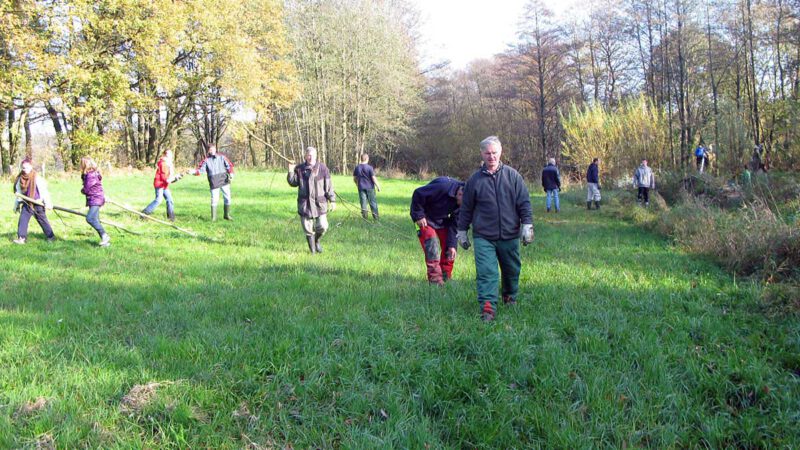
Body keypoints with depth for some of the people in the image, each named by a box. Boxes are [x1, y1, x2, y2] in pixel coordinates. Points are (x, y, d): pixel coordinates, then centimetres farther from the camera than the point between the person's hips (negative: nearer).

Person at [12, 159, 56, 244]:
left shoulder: (36, 177, -13)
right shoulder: (20, 179, 3)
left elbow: (43, 191, -12)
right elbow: (18, 192, 13)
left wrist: (47, 203, -14)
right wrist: (16, 205, 17)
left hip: (37, 204, -5)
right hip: (26, 204, 5)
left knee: (42, 220, 4)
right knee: (22, 220, -2)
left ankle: (51, 236, 15)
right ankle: (21, 238, 3)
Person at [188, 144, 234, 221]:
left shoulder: (222, 157, 7)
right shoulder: (206, 160, 2)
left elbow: (229, 165, 5)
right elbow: (200, 170, -4)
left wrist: (231, 173, -11)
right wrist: (194, 172, -22)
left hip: (224, 180, 2)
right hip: (214, 182, -2)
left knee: (227, 198, 7)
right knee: (214, 199, -5)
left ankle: (227, 215, 22)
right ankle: (213, 217, 8)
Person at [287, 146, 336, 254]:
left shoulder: (322, 168, -2)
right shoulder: (299, 168, 2)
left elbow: (329, 186, 0)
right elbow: (294, 183, 9)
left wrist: (332, 200, -2)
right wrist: (291, 172, -7)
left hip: (319, 203, -1)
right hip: (304, 203, 1)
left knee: (322, 226, -6)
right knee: (308, 229, 4)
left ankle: (317, 241, 26)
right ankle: (313, 251, 19)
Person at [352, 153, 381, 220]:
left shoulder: (357, 168, 3)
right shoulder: (369, 167, -11)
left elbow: (354, 178, 10)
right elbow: (373, 178, -12)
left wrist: (357, 184, 26)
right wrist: (378, 186, -4)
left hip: (361, 187, 3)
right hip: (370, 187, -3)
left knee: (363, 201, 7)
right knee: (372, 202, 6)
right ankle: (375, 215, 11)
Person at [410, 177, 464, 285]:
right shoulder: (443, 186, -34)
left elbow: (454, 223, -6)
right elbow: (418, 194, -28)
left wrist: (452, 245, -13)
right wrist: (419, 216, -23)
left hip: (442, 220, 7)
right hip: (425, 219, -7)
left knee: (450, 251, 1)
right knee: (432, 249, -17)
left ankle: (446, 279, 12)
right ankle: (436, 282, -13)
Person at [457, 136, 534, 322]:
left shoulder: (513, 176, 2)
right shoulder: (475, 180, 3)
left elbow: (524, 203, 3)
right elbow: (466, 208, 10)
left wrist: (527, 225, -5)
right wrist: (462, 232, 12)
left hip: (510, 235, 1)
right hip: (483, 237, -1)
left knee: (512, 270, 16)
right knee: (486, 272, -12)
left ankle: (510, 297, 39)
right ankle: (487, 307, -13)